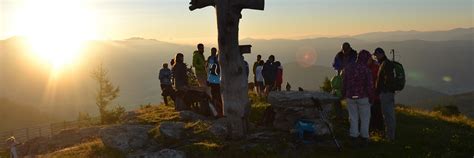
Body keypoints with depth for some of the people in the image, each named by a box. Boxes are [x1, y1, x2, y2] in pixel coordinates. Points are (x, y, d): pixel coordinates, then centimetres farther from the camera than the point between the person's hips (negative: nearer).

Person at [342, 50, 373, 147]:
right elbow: (369, 85, -14)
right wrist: (371, 96, -1)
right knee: (365, 118, 11)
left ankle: (354, 137, 13)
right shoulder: (366, 69, -13)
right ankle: (364, 137, 14)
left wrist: (344, 94, 15)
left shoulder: (348, 68, 0)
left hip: (350, 97, 3)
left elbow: (344, 83, 4)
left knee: (353, 117, 12)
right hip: (363, 97, -3)